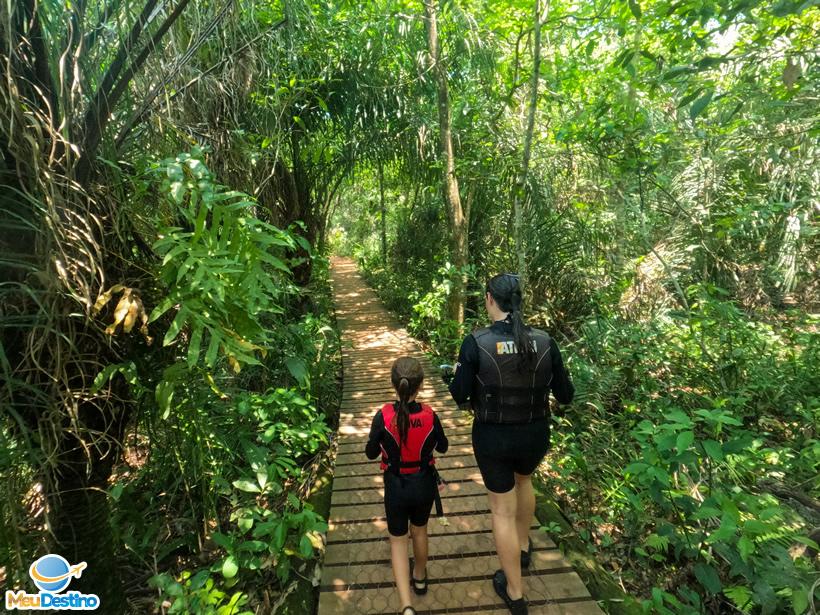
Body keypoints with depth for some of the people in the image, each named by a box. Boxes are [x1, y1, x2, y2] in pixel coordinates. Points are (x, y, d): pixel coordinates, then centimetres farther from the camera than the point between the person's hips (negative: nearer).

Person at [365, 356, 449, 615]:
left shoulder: (383, 416, -23)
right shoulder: (430, 415, -19)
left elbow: (371, 453, -9)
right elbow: (442, 447, 0)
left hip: (396, 487, -2)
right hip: (424, 484, 2)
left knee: (398, 540, 17)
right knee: (419, 530, 28)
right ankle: (420, 577, 51)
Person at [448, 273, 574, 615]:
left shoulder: (476, 343, -20)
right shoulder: (544, 342, -11)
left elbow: (459, 396, -12)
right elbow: (565, 396, -2)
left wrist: (457, 374, 8)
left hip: (493, 438, -3)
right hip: (535, 435, 4)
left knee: (503, 510, 17)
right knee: (523, 480, 35)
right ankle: (524, 547, 57)